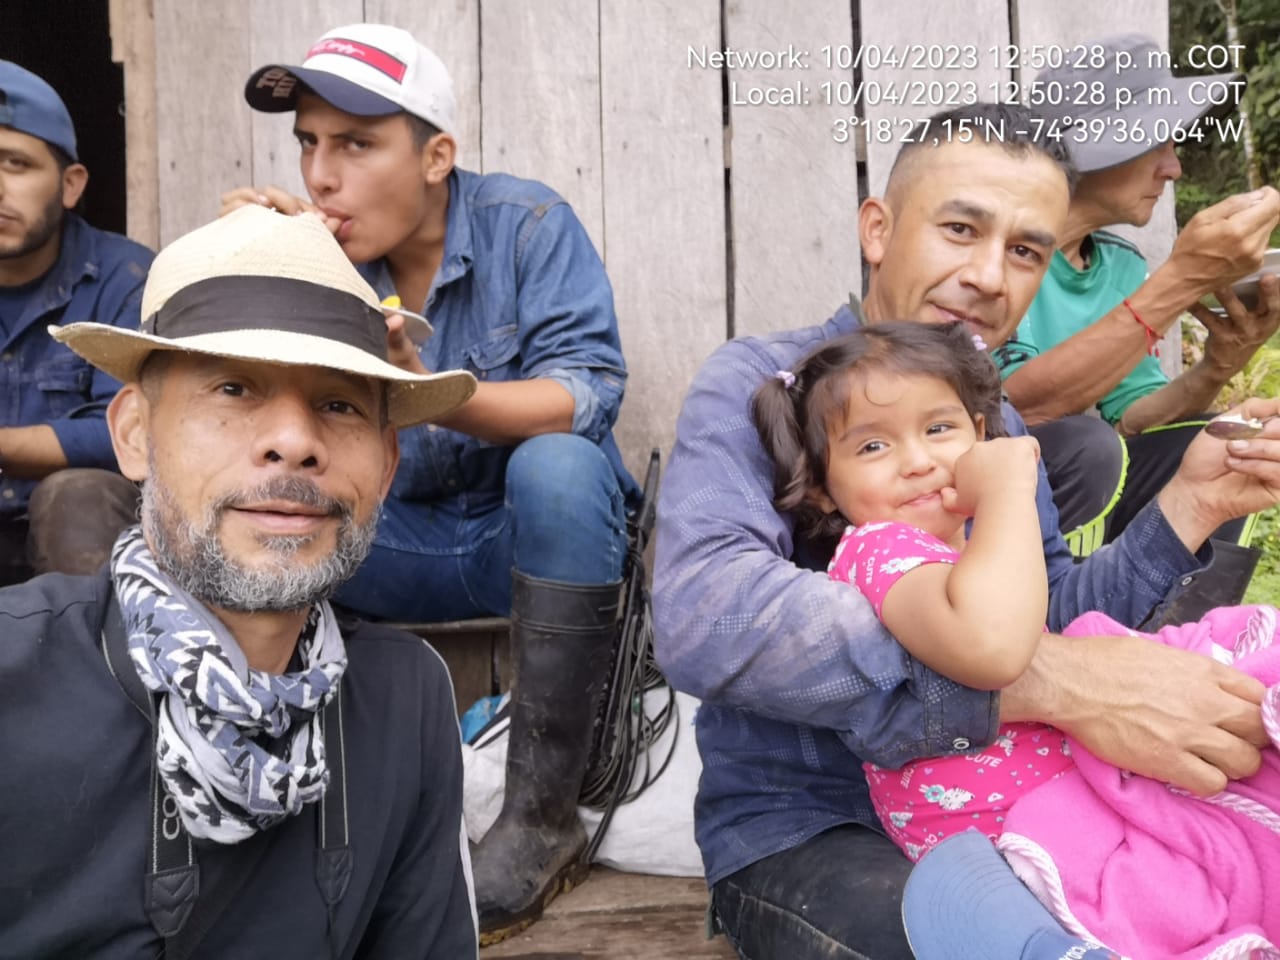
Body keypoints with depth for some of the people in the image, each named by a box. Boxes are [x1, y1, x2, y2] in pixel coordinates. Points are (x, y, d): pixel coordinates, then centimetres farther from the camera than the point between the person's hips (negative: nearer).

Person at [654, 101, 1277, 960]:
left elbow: (1047, 621, 10)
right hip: (799, 827, -6)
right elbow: (708, 619, -33)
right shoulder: (759, 384, -14)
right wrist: (1051, 680, -37)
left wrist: (1191, 503, -4)